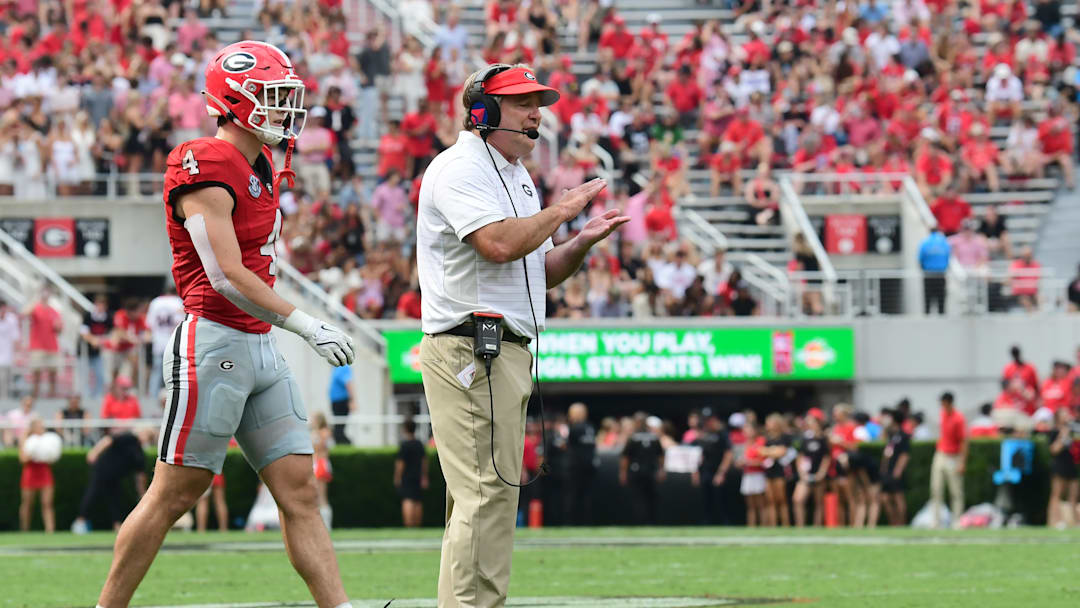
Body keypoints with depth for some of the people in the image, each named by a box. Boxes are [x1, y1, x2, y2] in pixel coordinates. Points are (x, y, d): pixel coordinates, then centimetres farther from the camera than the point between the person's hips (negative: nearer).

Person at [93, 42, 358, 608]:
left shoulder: (264, 169, 15)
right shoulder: (206, 169, -15)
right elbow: (226, 276, -21)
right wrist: (307, 326, -21)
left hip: (259, 349, 9)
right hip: (214, 345, -9)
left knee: (299, 489, 3)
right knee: (171, 497, -3)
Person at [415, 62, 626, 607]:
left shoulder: (517, 177, 21)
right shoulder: (459, 168, -9)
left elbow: (542, 272, 23)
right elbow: (500, 243, -25)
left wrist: (583, 242, 4)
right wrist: (563, 209, -12)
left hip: (507, 353, 10)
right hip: (471, 351, -10)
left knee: (485, 492, 10)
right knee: (489, 489, -15)